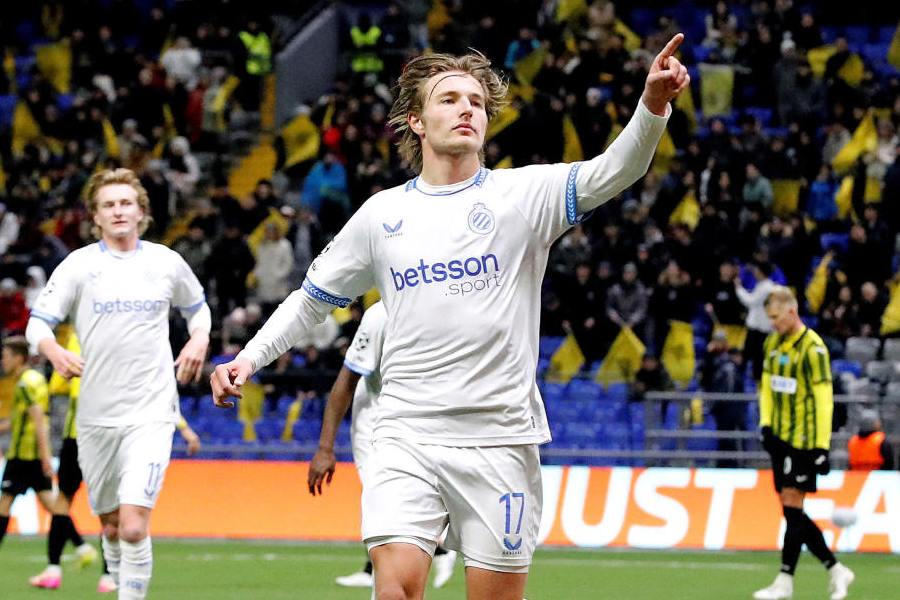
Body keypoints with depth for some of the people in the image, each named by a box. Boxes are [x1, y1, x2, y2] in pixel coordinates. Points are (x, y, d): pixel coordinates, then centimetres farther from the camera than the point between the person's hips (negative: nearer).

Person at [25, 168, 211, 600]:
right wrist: (54, 351, -23)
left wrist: (199, 339, 4)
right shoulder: (79, 265, 1)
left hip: (151, 414, -1)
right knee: (110, 526, 12)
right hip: (96, 415, 1)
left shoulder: (166, 263, 6)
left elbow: (197, 307, 24)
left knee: (134, 527, -17)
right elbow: (37, 322, -1)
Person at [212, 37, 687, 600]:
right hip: (407, 441, 1)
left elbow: (609, 173, -16)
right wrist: (251, 356, 8)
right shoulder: (383, 213, 10)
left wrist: (652, 108, -34)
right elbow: (313, 297, 21)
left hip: (499, 442, -1)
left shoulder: (522, 194, 1)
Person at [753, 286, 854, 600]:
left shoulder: (812, 348, -14)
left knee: (792, 506, -9)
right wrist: (765, 423, 6)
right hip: (780, 437, 8)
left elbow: (823, 399, -15)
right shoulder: (772, 344, 11)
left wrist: (822, 446, -17)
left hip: (804, 441, -8)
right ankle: (836, 571, 14)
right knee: (792, 512, 6)